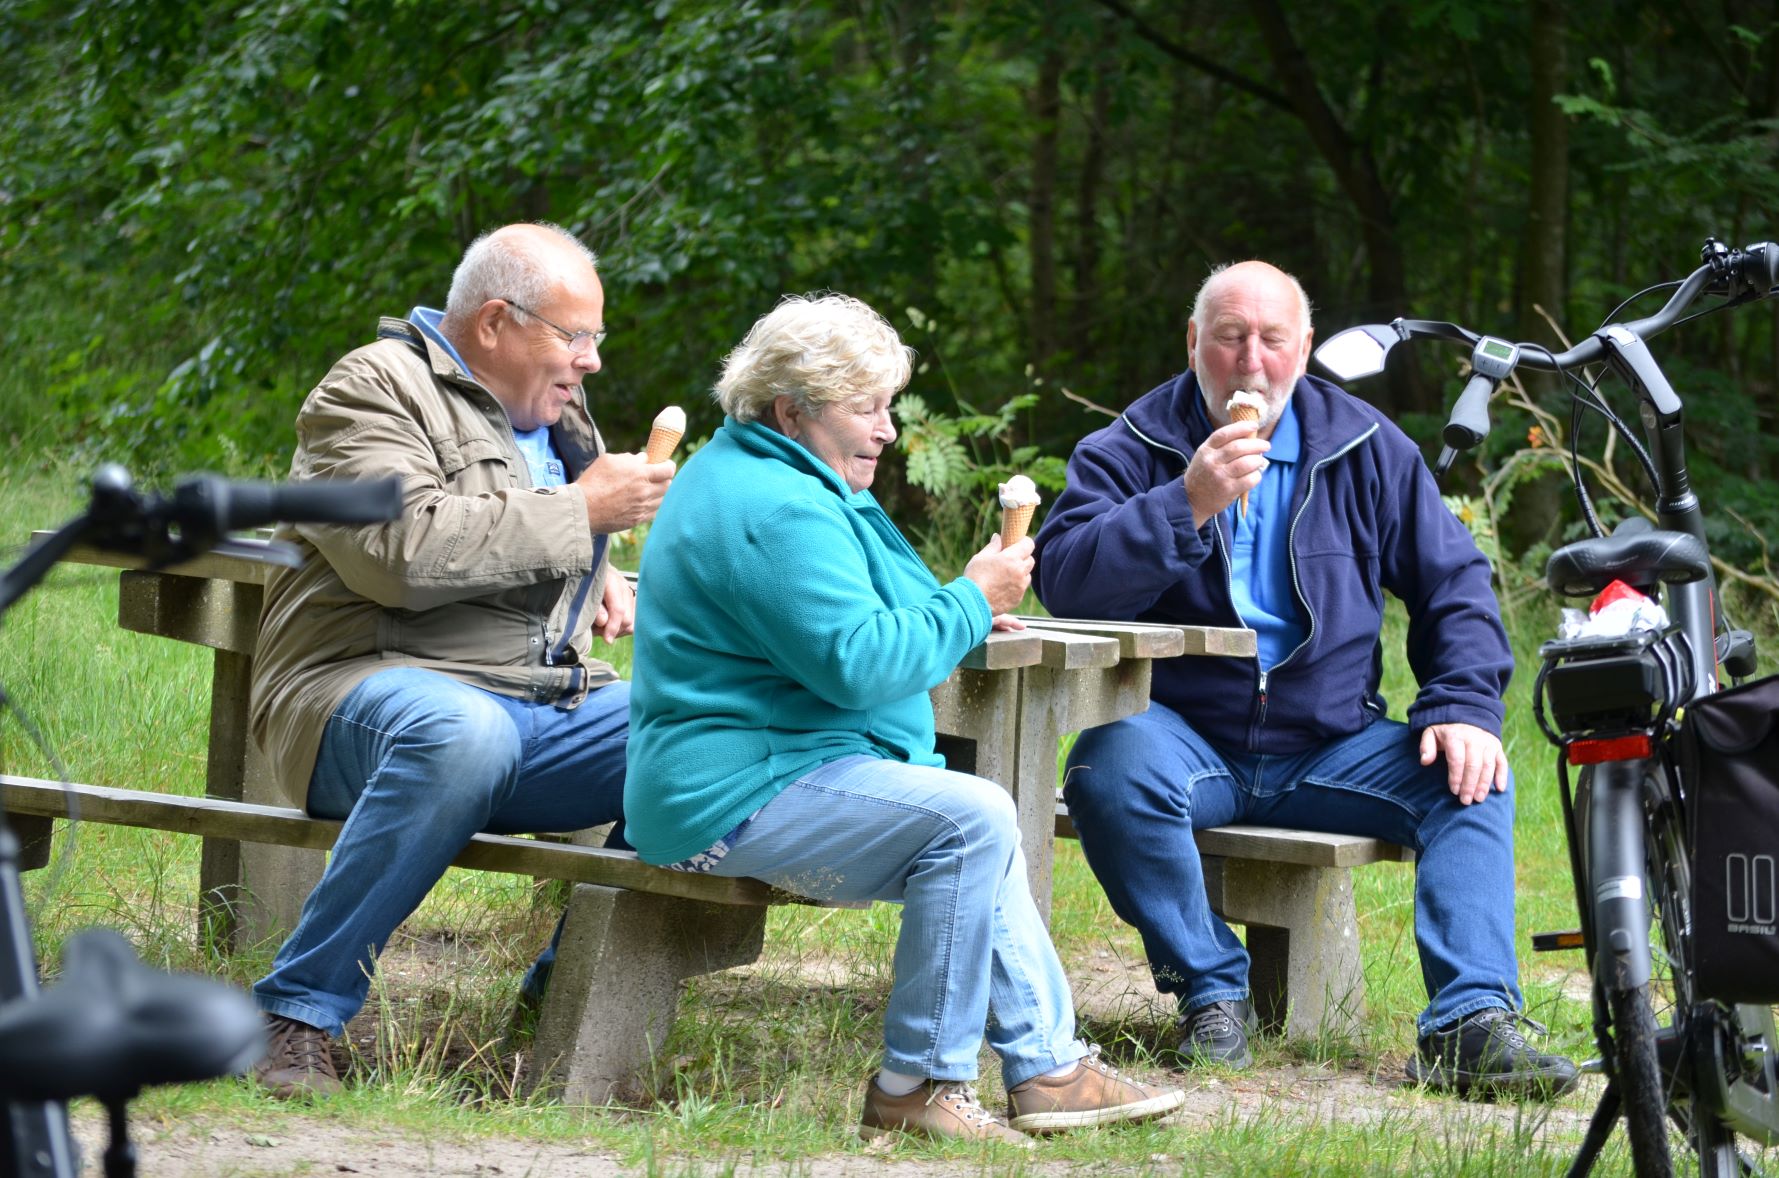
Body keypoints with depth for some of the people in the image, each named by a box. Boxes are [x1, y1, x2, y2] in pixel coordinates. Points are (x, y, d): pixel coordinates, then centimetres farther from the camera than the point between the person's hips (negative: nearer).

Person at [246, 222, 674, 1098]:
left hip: (553, 708, 8)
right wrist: (581, 514, -16)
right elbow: (404, 551, -23)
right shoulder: (373, 393, -5)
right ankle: (297, 1012, -31)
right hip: (379, 690, -8)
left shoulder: (551, 411, 23)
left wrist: (600, 579, 18)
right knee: (461, 735, -42)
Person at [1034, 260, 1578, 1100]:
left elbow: (1453, 582, 11)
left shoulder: (1365, 448, 8)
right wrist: (1187, 507, -28)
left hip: (1329, 744, 3)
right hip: (1185, 739, -3)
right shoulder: (1130, 452, 0)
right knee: (1113, 768, -35)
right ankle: (1212, 993, -18)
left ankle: (1471, 1024, -28)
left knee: (1468, 778, -21)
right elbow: (1064, 579, -17)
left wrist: (1465, 706, -6)